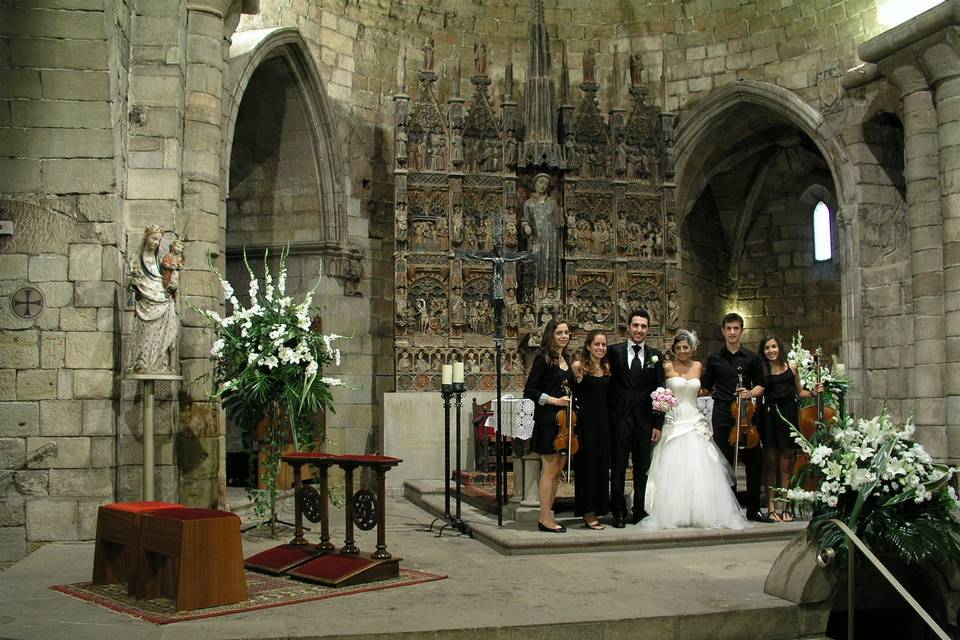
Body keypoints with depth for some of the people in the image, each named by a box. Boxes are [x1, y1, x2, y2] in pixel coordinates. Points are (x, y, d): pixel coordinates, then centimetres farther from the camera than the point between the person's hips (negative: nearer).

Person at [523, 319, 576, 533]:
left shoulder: (566, 359, 14)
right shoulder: (544, 358, -9)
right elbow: (529, 390, -12)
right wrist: (554, 400, -16)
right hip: (548, 419, -8)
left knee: (557, 470, 10)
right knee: (549, 470, -4)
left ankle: (547, 515, 18)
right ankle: (545, 519, 2)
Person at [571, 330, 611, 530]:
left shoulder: (607, 367, 11)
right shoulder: (579, 365, -7)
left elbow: (608, 394, 14)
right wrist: (578, 377, -22)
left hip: (603, 421, 6)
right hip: (585, 421, -6)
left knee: (601, 463, 9)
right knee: (587, 463, -1)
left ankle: (597, 509, 19)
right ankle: (587, 512, 7)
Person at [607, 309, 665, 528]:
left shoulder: (655, 356, 8)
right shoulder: (614, 351, 2)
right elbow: (607, 384, -1)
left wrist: (658, 424, 1)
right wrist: (608, 415, -10)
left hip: (644, 420, 2)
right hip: (620, 418, -2)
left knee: (642, 468, 8)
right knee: (618, 467, 3)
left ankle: (640, 511, 19)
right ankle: (619, 512, 12)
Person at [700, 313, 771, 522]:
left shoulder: (752, 358, 8)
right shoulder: (714, 358, 8)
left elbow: (760, 385, 10)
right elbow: (705, 387, 14)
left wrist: (750, 393, -10)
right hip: (722, 415, 0)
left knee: (753, 462, 0)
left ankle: (753, 509, 11)